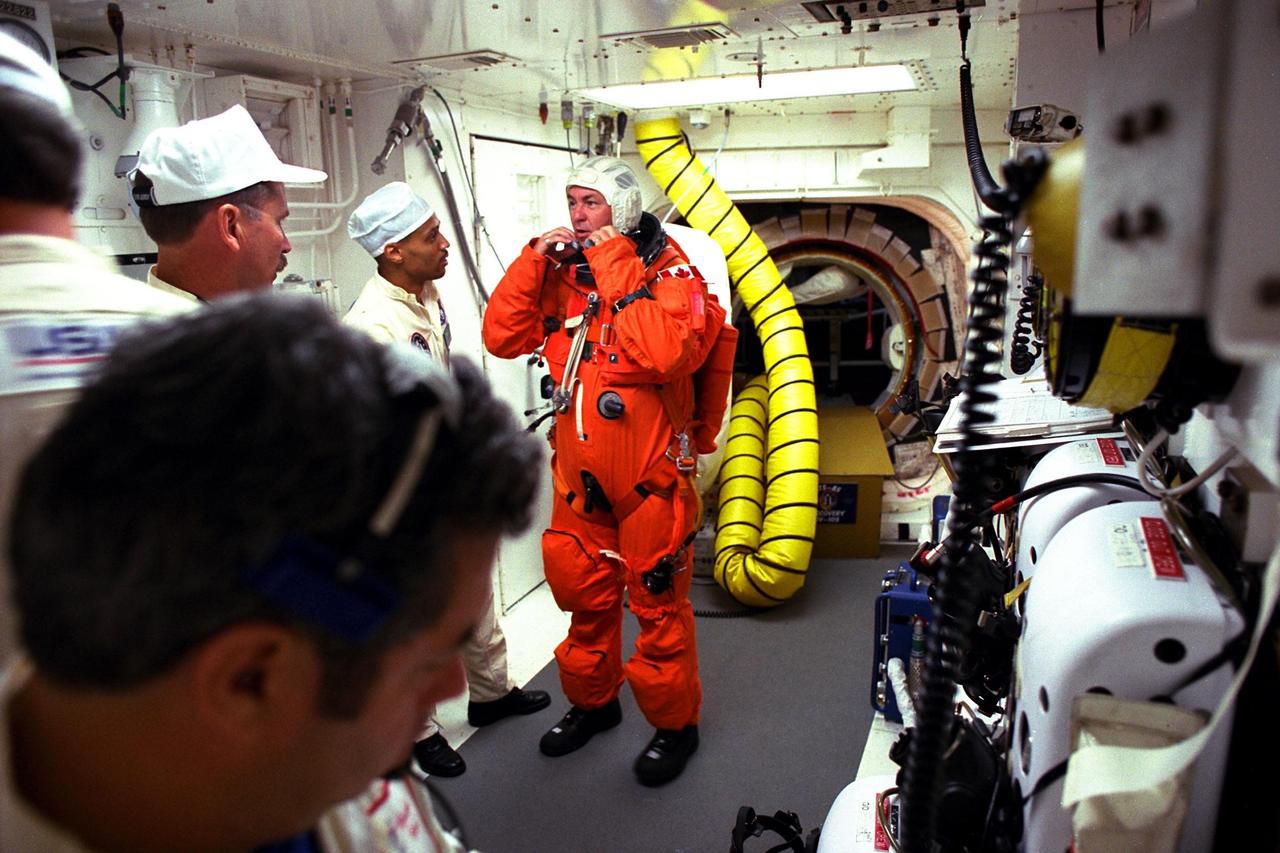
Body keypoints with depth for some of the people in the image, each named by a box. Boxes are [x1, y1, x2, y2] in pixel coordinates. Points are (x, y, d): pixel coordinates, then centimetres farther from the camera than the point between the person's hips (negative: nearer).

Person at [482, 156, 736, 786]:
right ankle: (591, 702, 40)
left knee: (657, 599, 5)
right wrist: (533, 260, -8)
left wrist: (617, 272, -23)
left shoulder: (669, 269, -9)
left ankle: (674, 722, 26)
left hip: (650, 470, -5)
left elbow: (664, 353, -28)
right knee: (583, 591, 19)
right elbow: (503, 337, -1)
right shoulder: (562, 271, 7)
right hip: (579, 468, 6)